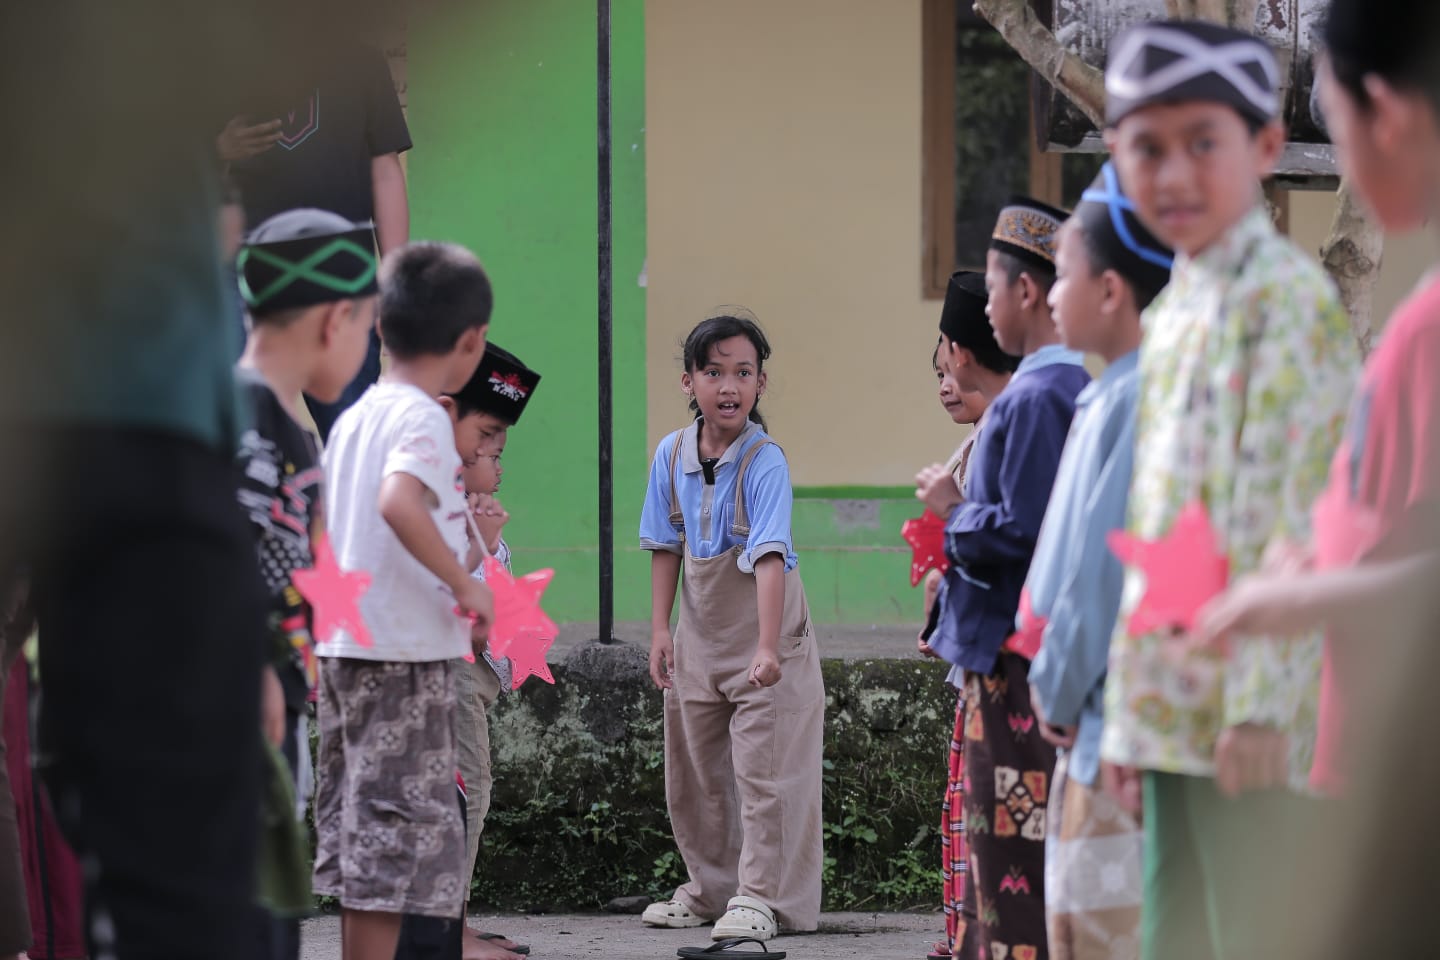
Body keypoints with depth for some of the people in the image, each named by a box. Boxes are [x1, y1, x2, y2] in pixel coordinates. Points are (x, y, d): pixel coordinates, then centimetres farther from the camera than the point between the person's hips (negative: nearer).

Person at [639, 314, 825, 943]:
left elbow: (769, 557, -28)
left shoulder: (764, 463, -20)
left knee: (763, 769, -7)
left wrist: (767, 648, -36)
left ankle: (760, 898, 0)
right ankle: (709, 888, 28)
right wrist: (660, 630, 3)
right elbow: (666, 547, 7)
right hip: (700, 636, 6)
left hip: (764, 637, -6)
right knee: (694, 771, 14)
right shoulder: (672, 455, -3)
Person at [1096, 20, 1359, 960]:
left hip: (1257, 712, -9)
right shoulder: (1172, 312, 18)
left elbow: (1291, 515, -16)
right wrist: (1129, 720, 17)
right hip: (1174, 711, 9)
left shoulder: (1288, 296, -9)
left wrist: (1261, 703, -21)